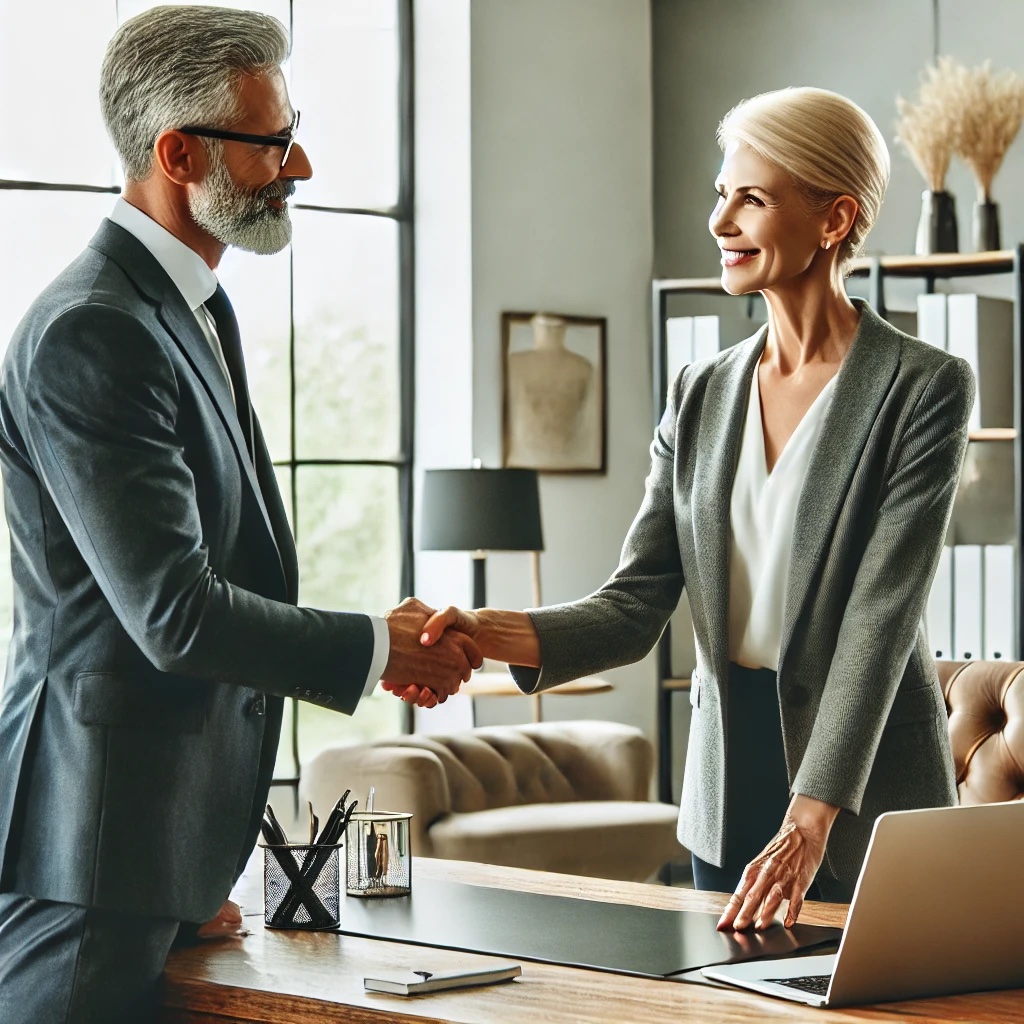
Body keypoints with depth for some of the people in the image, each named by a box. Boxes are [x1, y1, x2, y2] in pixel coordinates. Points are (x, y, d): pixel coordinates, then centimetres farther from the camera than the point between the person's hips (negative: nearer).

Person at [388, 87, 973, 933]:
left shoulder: (924, 388, -9)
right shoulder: (702, 395, 8)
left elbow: (881, 615, -17)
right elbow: (636, 606, 2)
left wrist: (810, 819, -25)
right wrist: (490, 633, -17)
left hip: (865, 794, -5)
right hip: (727, 782, 5)